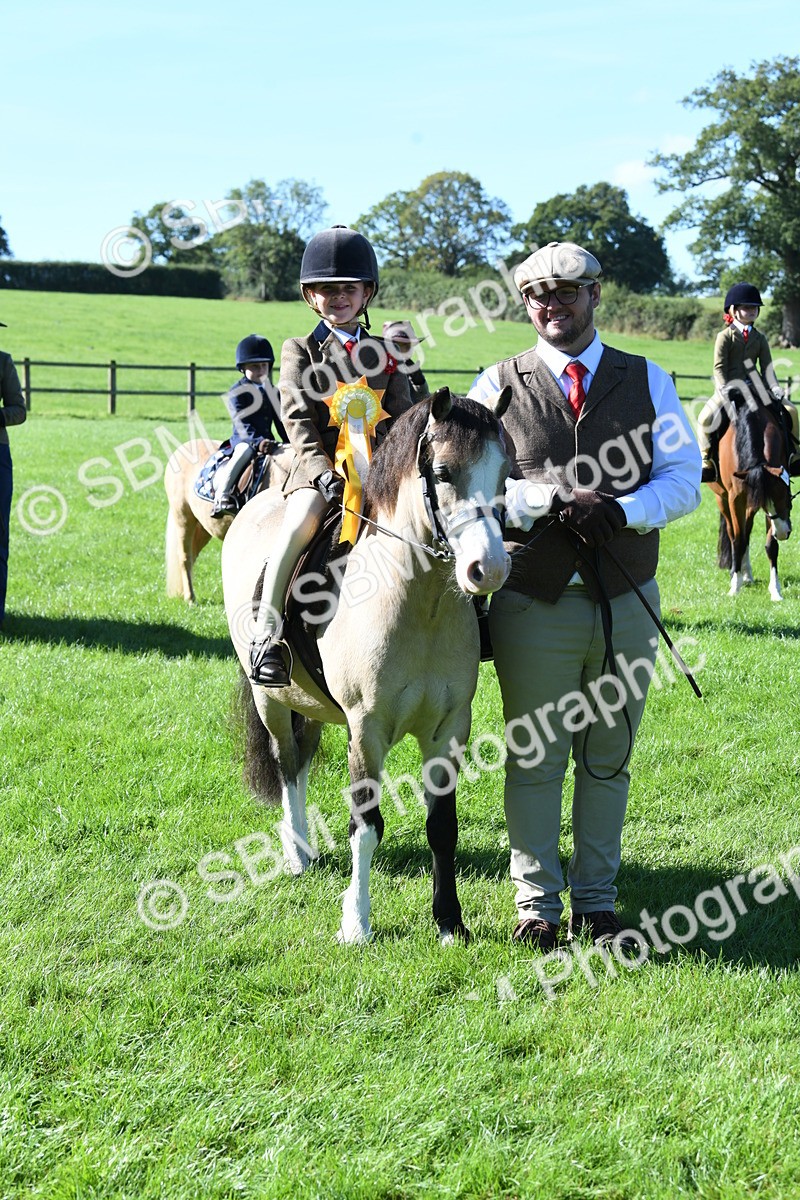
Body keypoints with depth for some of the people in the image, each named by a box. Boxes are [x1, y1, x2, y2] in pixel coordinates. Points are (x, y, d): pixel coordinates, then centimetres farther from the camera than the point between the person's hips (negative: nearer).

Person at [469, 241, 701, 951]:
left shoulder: (648, 381, 6)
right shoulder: (500, 385, 3)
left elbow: (682, 481, 0)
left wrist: (623, 510, -19)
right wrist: (556, 501, -21)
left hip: (628, 600, 2)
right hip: (534, 601, -2)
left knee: (609, 758, 11)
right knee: (534, 758, 5)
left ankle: (596, 902, 23)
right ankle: (537, 904, 18)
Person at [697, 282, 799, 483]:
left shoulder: (759, 338, 12)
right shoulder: (725, 336, 0)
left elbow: (767, 367, 8)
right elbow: (719, 367, -7)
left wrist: (773, 387, -9)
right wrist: (725, 390, -21)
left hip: (755, 388, 4)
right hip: (729, 388, -4)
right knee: (707, 417, -30)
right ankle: (707, 459, -18)